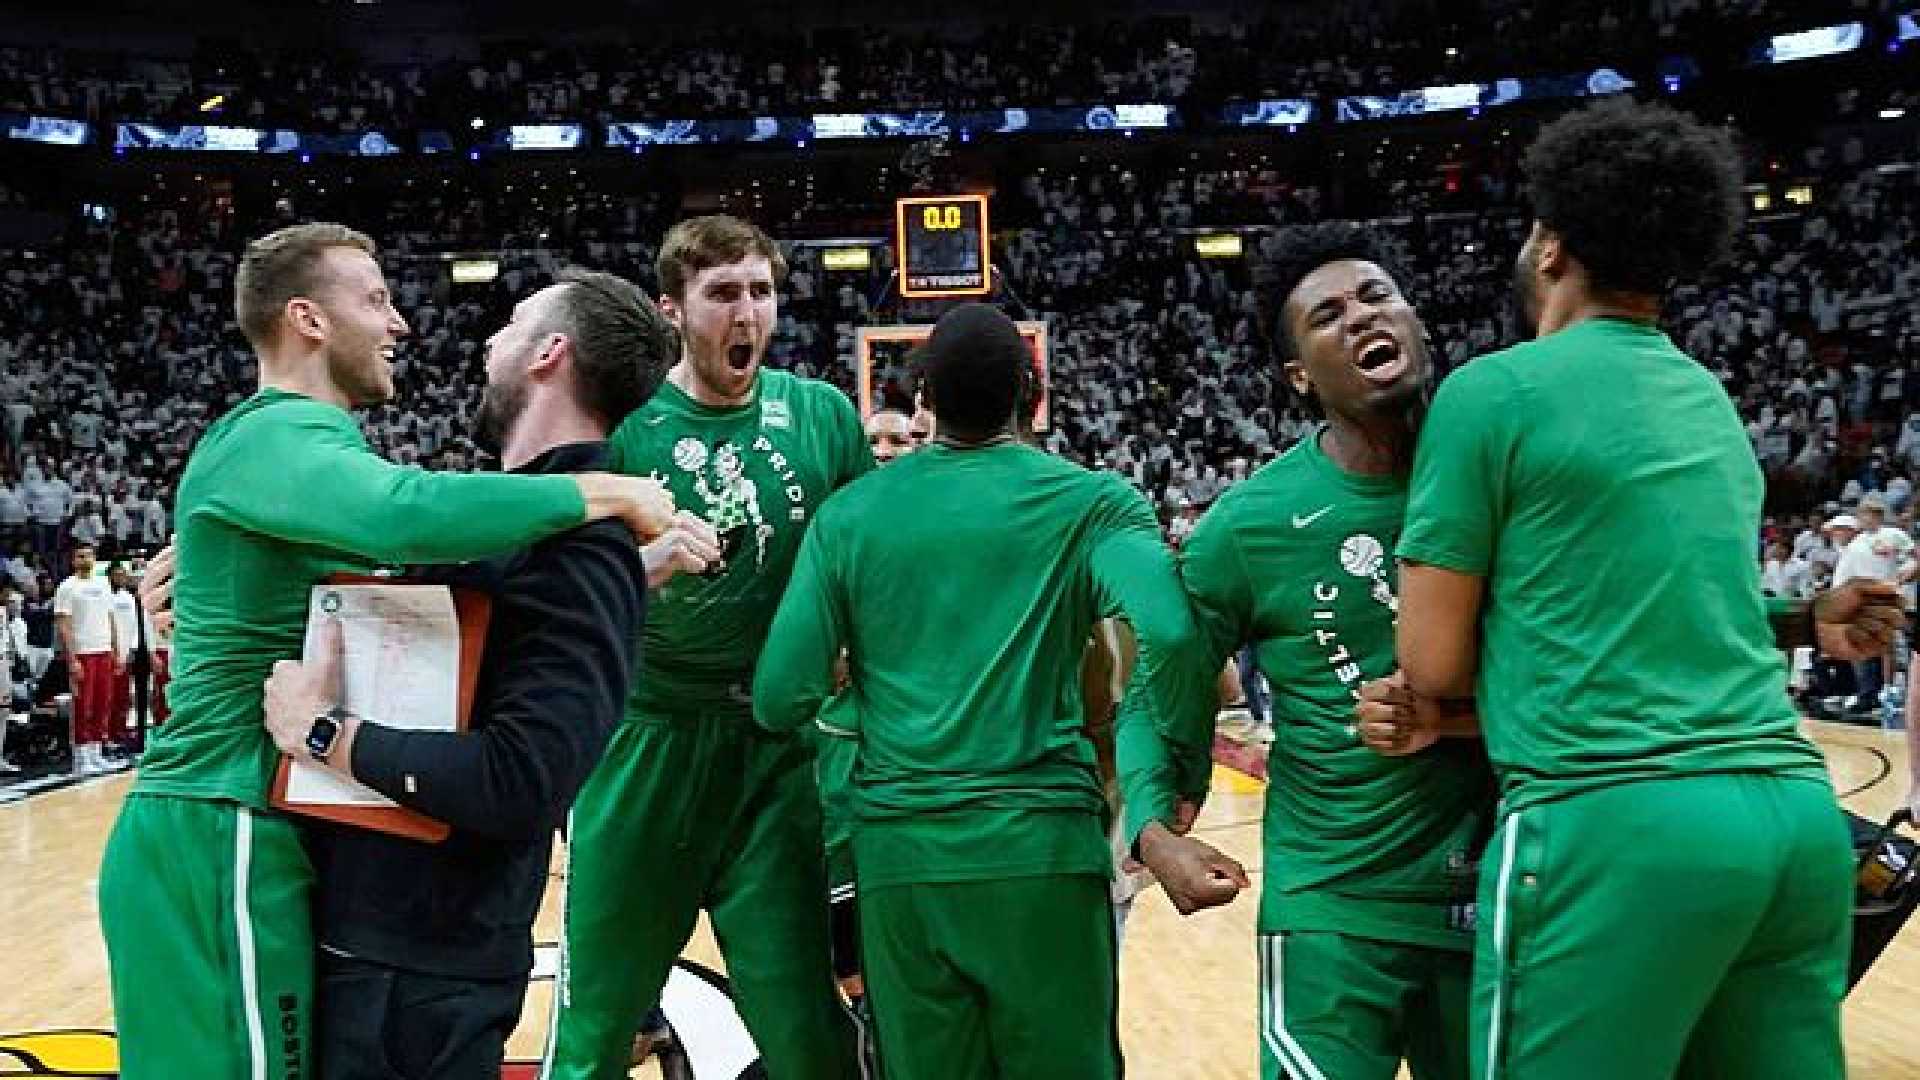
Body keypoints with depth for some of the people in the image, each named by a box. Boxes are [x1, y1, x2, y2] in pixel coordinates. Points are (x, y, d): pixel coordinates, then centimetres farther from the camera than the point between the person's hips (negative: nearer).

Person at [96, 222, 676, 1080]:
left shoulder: (285, 438, 19)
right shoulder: (279, 432, -15)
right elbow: (401, 512, -36)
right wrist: (610, 492, -27)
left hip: (228, 834, 10)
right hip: (224, 838, -10)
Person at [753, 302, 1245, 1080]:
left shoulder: (849, 513, 6)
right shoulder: (1092, 502, 1)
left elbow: (781, 701, 1)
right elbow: (1170, 635, -17)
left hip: (897, 851, 2)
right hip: (1042, 845, -2)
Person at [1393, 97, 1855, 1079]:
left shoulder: (1494, 390, -3)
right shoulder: (1714, 401, 19)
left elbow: (1432, 665, -3)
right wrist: (1474, 711, 16)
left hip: (1613, 823, -7)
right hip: (1796, 813, 7)